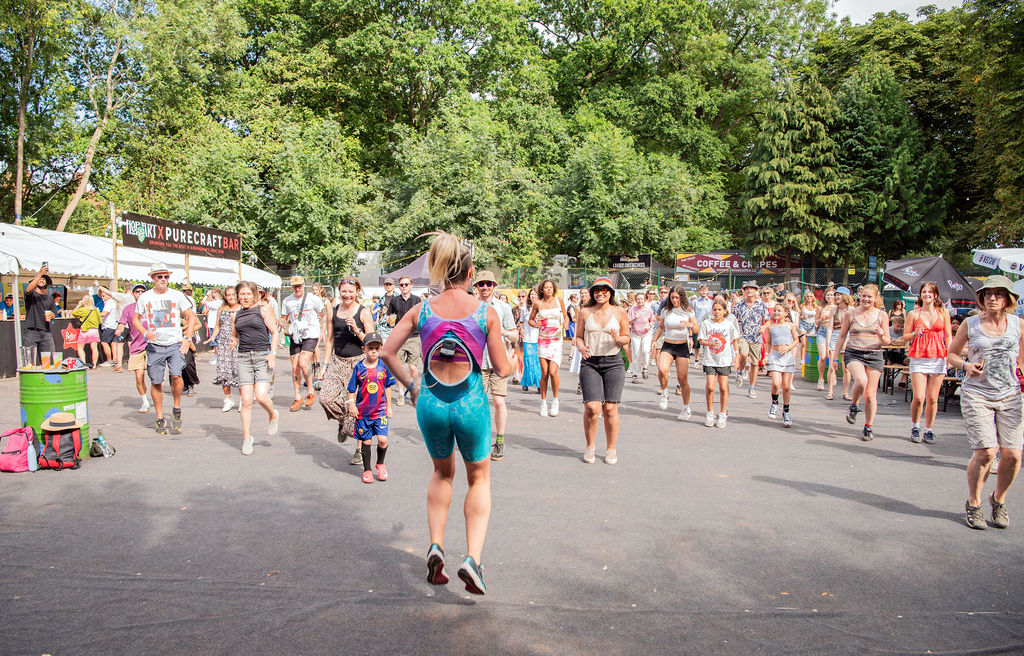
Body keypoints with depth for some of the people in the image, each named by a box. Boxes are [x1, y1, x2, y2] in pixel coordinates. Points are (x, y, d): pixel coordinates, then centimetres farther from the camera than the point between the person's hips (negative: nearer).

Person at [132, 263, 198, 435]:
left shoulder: (177, 295, 3)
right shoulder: (145, 297, 5)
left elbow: (192, 317, 6)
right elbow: (135, 319, 13)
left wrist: (187, 338, -4)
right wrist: (145, 332, -7)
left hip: (175, 343, -1)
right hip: (154, 346, 1)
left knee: (176, 375, -20)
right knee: (156, 382, 3)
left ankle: (176, 409, 4)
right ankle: (160, 418, 17)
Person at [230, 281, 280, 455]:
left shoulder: (263, 309, 2)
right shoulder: (235, 314, 14)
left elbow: (274, 332, 0)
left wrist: (273, 353, -11)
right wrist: (233, 343, 1)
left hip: (263, 355, -3)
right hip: (243, 357, 3)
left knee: (261, 397, -14)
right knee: (246, 401, -1)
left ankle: (273, 416, 19)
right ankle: (246, 438, 10)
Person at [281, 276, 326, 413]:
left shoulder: (313, 299, -2)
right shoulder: (287, 301, 6)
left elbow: (323, 317, 7)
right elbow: (283, 319, 18)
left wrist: (321, 334, 3)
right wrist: (283, 323, -6)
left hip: (311, 336, -4)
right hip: (295, 338, 4)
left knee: (303, 363, -21)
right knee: (295, 368, 1)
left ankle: (311, 391, -1)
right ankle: (298, 398, 14)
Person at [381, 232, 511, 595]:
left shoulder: (421, 310, -3)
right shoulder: (486, 313, -8)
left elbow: (387, 353, -2)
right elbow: (501, 368, -5)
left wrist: (410, 384, 11)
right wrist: (514, 363, 17)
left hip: (431, 403, 2)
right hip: (471, 404, -2)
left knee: (442, 473, 28)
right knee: (479, 479, 19)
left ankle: (436, 545, 17)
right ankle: (472, 557, 5)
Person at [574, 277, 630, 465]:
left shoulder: (620, 312, 5)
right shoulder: (585, 312, 7)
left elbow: (627, 337, 11)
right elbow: (579, 336, 13)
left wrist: (618, 339, -12)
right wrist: (581, 347, -8)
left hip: (613, 363, 0)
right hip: (590, 363, 0)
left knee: (610, 408, -2)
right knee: (592, 407, -11)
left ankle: (611, 449, 15)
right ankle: (590, 446, 11)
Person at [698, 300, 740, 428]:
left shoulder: (729, 324, 1)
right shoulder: (706, 323, 0)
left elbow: (735, 341, 10)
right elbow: (701, 340, 0)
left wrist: (737, 356, 5)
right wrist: (710, 343, -20)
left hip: (725, 360, 0)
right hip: (709, 360, 0)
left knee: (723, 387, 0)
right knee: (710, 387, -7)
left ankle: (723, 415, 12)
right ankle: (710, 414, 10)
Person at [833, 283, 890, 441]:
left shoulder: (881, 315, 4)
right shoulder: (850, 314, 5)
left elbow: (887, 341, 7)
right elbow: (842, 336, 12)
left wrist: (881, 336, -16)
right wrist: (835, 356, 10)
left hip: (874, 356, 1)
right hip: (853, 354, -1)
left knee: (870, 395, -1)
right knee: (861, 380, -30)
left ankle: (868, 428, 16)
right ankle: (853, 405, 0)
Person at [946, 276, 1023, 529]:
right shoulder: (970, 324, 3)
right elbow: (951, 354, 12)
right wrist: (966, 365, -8)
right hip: (976, 394, -2)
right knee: (986, 451, -12)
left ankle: (998, 500, 23)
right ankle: (973, 504, 10)